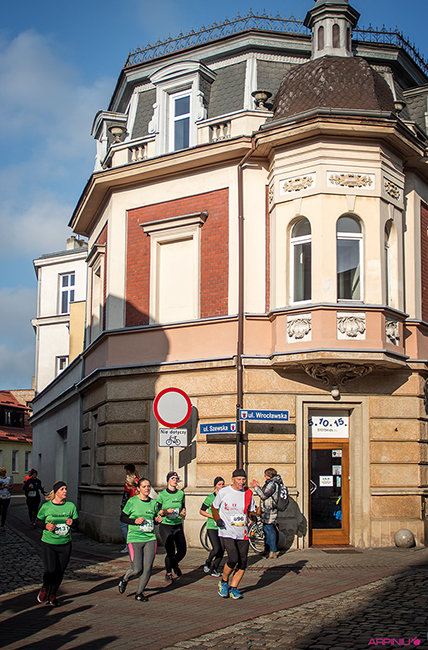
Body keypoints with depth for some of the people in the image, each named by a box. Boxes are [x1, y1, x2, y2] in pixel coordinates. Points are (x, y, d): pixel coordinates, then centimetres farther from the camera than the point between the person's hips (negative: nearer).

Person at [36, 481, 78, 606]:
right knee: (50, 570, -9)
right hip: (48, 543, -2)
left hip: (65, 544, 3)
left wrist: (72, 522, -12)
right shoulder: (46, 506, -6)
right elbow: (38, 520, 6)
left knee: (60, 571, 7)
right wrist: (46, 526, -13)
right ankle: (44, 589, 23)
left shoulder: (71, 506, 0)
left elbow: (76, 521, 11)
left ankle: (52, 595, 29)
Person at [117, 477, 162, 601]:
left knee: (147, 568, -2)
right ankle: (124, 579, 25)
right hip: (135, 539, -4)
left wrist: (158, 520, 0)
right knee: (137, 569, -8)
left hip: (150, 539, 4)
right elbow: (122, 517, 1)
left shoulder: (153, 503, 9)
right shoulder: (132, 501, -4)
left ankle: (139, 592, 16)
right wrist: (135, 521, -14)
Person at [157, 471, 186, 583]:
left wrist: (183, 512, 2)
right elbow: (157, 512, -2)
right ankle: (168, 573, 17)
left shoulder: (181, 493, 8)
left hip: (178, 525, 4)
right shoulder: (162, 494, -4)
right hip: (165, 526, -4)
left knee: (182, 551, -2)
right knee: (170, 552, -8)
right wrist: (166, 511, -20)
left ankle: (175, 564, 32)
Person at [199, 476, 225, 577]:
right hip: (212, 527, -4)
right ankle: (208, 562, 15)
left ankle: (213, 569, 19)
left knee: (222, 550, 1)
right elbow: (202, 511, 3)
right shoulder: (210, 498, -3)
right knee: (216, 549, -15)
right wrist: (213, 516, -10)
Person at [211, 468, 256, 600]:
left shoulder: (248, 493, 7)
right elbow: (214, 507, 10)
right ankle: (224, 582, 10)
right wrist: (217, 519, -6)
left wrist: (252, 516, -6)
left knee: (243, 562, -1)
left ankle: (233, 588, 14)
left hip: (243, 533, 4)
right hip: (227, 532, -4)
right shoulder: (223, 492, -3)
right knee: (233, 559, -17)